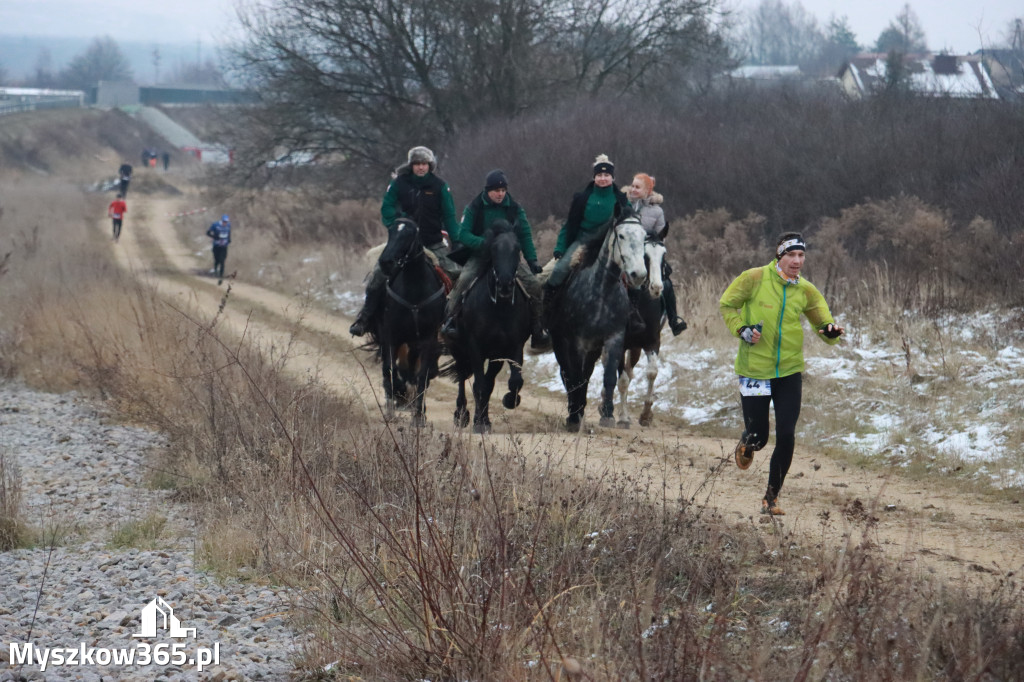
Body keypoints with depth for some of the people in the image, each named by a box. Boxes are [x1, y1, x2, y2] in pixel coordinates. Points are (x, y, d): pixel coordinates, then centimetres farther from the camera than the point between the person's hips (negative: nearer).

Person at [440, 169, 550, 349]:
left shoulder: (514, 208, 3)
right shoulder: (474, 208, -3)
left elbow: (525, 235, 6)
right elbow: (463, 235, -10)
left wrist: (532, 260, -5)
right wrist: (482, 243, -28)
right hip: (479, 256, -2)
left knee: (533, 282, -18)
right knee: (464, 279, -31)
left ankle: (538, 326, -6)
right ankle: (451, 319, -21)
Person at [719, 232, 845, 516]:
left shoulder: (805, 291, 1)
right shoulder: (755, 279, -7)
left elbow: (823, 324, 6)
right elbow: (727, 305, 4)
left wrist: (831, 331, -17)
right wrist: (741, 329, -12)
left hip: (790, 373, 2)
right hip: (754, 370, -2)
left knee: (786, 437, -6)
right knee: (758, 436, 2)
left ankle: (772, 497, 10)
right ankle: (747, 445, 42)